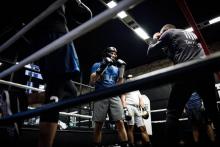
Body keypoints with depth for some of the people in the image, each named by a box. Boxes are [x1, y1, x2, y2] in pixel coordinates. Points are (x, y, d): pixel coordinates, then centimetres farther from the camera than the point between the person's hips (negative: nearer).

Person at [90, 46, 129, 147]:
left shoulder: (116, 68, 23)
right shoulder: (97, 65, 12)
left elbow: (119, 84, 16)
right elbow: (92, 82, 1)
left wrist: (121, 70, 5)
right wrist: (101, 68, -9)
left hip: (114, 97, 3)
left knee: (120, 122, -8)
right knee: (98, 124, -2)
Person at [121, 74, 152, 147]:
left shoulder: (137, 89, 31)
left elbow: (141, 99, 22)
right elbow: (123, 98, 1)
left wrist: (144, 108, 7)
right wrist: (125, 108, -15)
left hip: (137, 108, 5)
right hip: (129, 107, -5)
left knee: (143, 127, -3)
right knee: (130, 127, -11)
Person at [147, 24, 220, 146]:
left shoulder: (168, 33, 15)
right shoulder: (191, 34, 34)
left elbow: (150, 51, 16)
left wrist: (154, 39, 34)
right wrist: (165, 48, 42)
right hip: (205, 69, 7)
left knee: (173, 113, -3)